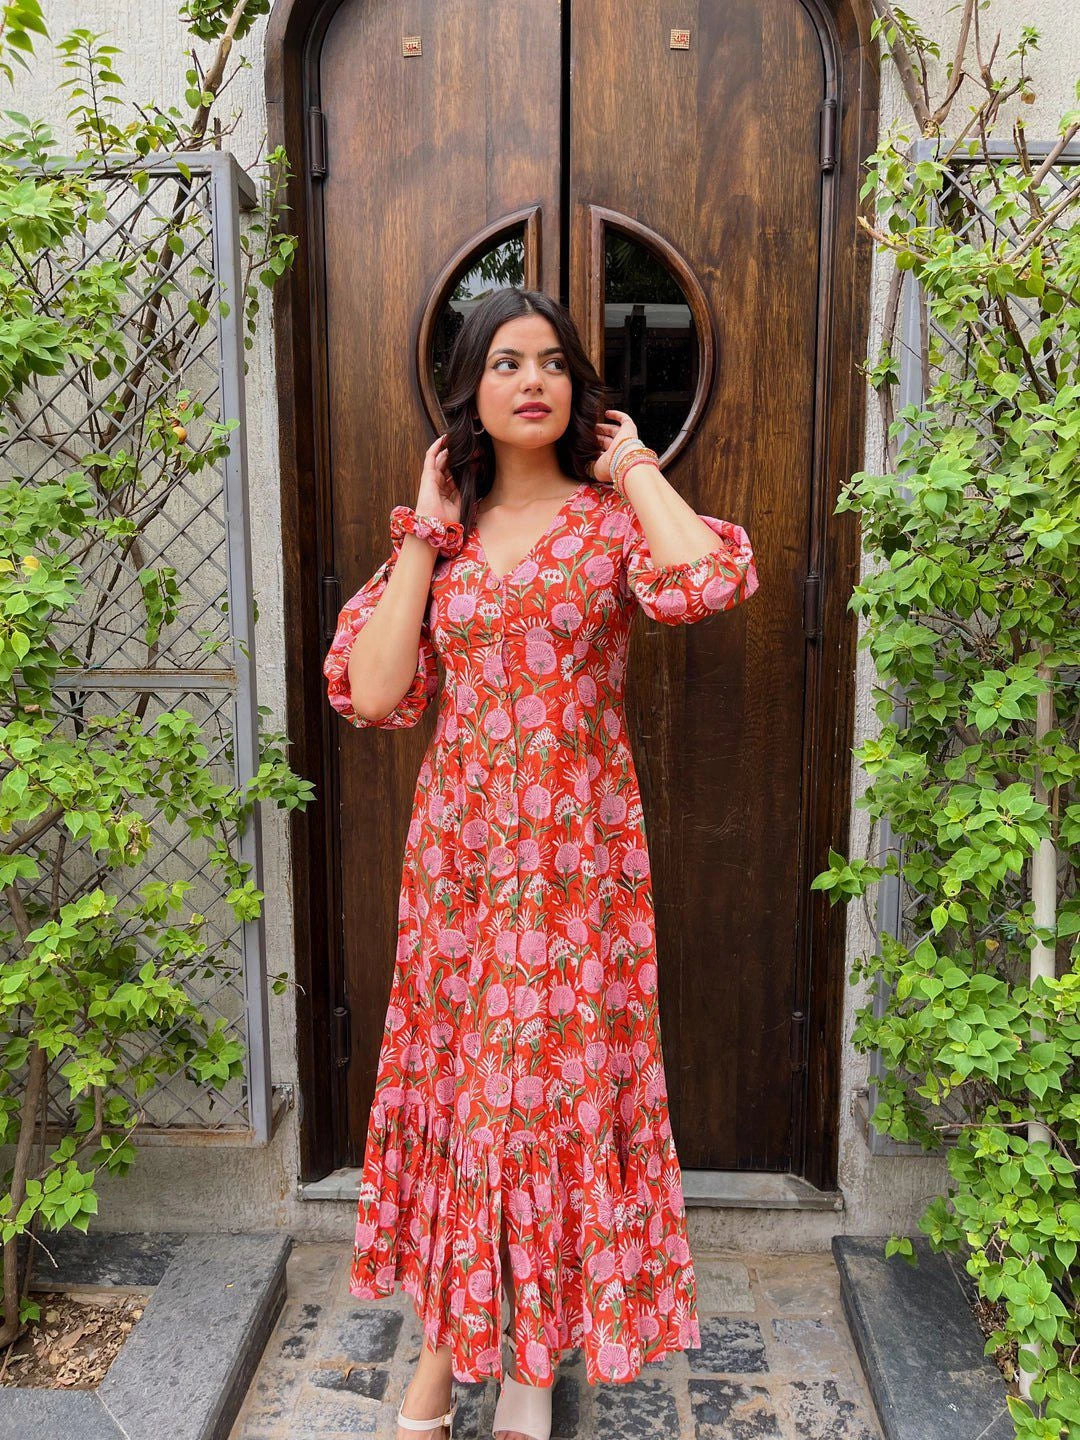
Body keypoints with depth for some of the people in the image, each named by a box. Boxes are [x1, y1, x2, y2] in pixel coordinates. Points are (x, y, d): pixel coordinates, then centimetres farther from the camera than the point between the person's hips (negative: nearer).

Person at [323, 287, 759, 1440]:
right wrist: (426, 532, -4)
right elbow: (372, 693, -6)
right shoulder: (440, 532, 6)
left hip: (576, 849, -2)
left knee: (563, 1077, 7)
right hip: (458, 844, 2)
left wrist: (631, 467, -9)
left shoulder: (611, 516, -1)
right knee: (453, 1071, 11)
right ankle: (444, 1337, 32)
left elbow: (714, 579, -25)